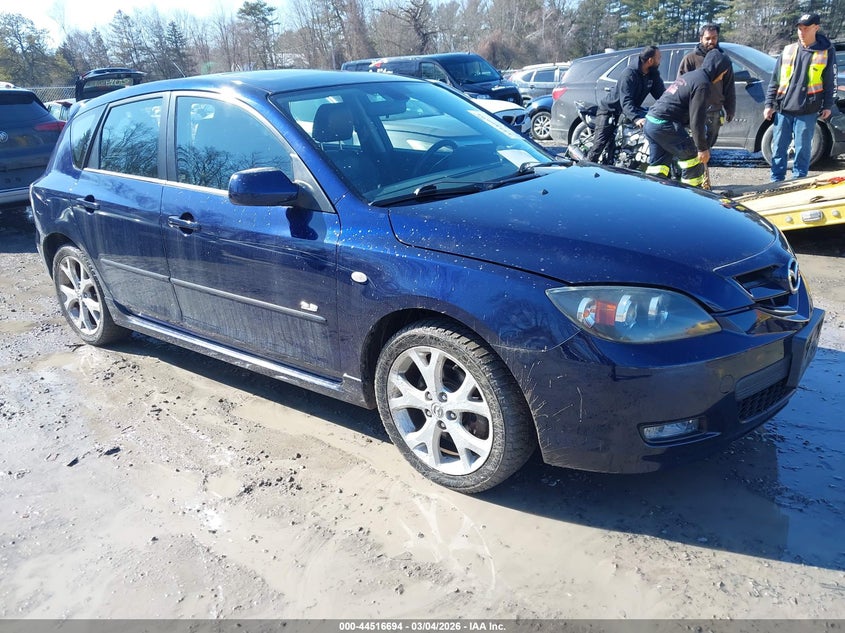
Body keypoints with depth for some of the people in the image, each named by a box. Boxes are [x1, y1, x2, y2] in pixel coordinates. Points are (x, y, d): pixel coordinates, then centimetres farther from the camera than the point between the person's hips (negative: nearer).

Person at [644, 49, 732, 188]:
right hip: (665, 125, -9)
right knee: (692, 158, 3)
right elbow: (696, 119, -14)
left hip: (651, 121, 9)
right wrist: (702, 148, -10)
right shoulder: (702, 84, -9)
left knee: (658, 165, 12)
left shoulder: (690, 76, 20)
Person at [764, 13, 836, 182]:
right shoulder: (788, 50, 7)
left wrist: (827, 105, 2)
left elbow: (830, 81, 6)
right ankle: (776, 181, 13)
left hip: (807, 111, -2)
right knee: (778, 148, 5)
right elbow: (774, 80, 10)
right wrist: (769, 104, 5)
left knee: (802, 149, 2)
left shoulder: (826, 52, 2)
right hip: (783, 109, 2)